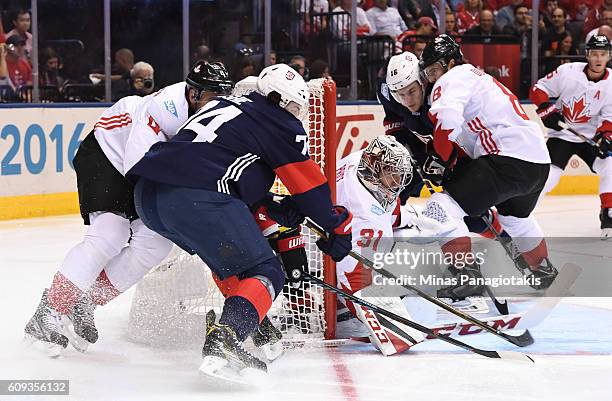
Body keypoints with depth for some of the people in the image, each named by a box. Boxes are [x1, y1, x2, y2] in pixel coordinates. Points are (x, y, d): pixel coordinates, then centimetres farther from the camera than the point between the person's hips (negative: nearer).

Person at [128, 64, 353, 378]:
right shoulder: (281, 125, 8)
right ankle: (222, 341, -26)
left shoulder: (224, 105, 30)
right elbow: (310, 187, 12)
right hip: (197, 198, -9)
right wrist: (339, 225, 25)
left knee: (230, 257, 28)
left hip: (147, 193, 9)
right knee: (265, 273, -4)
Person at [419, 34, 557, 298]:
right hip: (539, 162, 10)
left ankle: (467, 276, -18)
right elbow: (469, 136, 27)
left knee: (442, 207, -10)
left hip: (508, 160, -10)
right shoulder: (478, 77, 28)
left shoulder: (455, 77, -3)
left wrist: (438, 159, -11)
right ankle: (542, 270, 53)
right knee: (514, 216, 38)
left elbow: (448, 120, -22)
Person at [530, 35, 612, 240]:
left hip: (591, 136, 3)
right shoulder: (568, 72, -14)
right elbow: (539, 89, -5)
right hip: (561, 134, -3)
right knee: (548, 176, -17)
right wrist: (547, 111, -18)